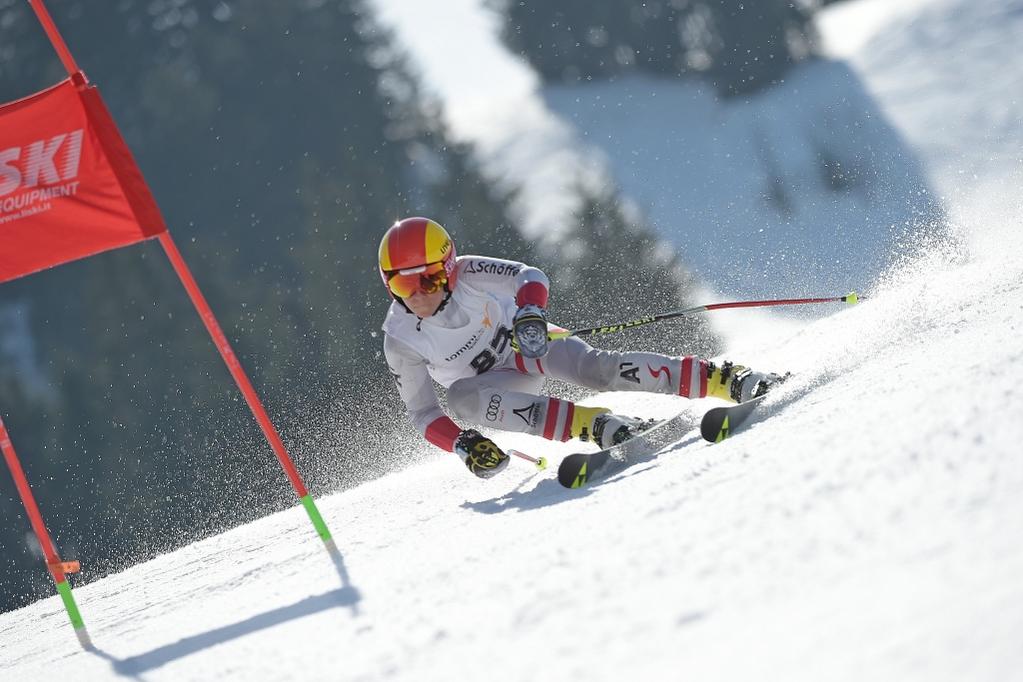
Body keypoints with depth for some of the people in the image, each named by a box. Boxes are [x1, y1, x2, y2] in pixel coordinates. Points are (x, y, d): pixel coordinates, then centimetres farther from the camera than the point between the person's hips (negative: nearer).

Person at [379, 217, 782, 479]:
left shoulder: (468, 274, -23)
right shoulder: (400, 340, -20)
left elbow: (530, 277, -20)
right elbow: (422, 413, -16)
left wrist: (530, 314, -43)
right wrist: (461, 444, -34)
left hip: (528, 344, -1)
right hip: (492, 384, 1)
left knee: (593, 368, -29)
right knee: (460, 398, -34)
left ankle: (724, 380, -30)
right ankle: (592, 424, -42)